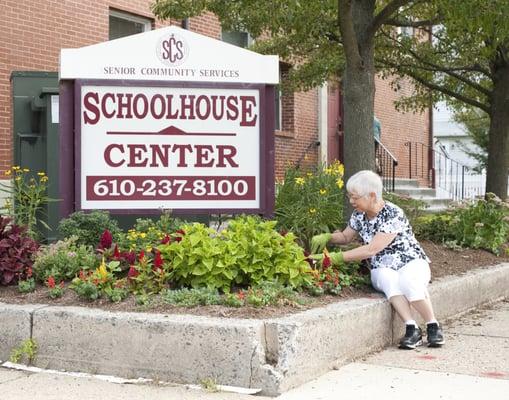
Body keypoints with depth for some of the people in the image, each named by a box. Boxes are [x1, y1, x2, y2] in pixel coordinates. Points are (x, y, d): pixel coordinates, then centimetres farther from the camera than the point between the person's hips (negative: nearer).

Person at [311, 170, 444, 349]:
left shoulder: (393, 214, -20)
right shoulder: (358, 215, 2)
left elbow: (372, 249, -26)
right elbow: (345, 237, 20)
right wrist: (327, 237, -3)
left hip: (411, 263, -4)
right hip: (382, 269, 4)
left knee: (408, 281, -39)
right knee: (389, 281, -34)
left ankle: (433, 326, -20)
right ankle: (412, 328, -33)